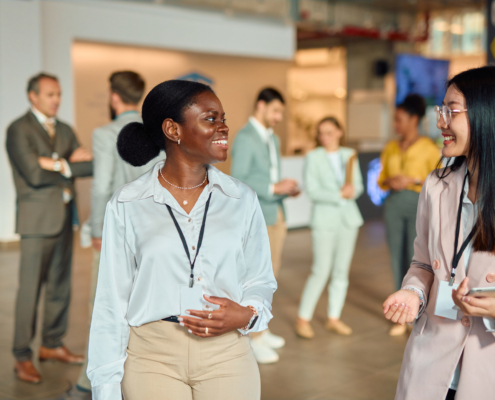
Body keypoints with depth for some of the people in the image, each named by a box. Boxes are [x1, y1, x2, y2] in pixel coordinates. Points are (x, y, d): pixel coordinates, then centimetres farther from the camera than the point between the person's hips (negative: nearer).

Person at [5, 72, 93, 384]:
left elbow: (91, 166, 4)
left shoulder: (64, 130, 15)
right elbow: (34, 174, -16)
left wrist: (60, 163, -12)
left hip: (65, 216, 7)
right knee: (30, 288, -4)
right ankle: (23, 357, 4)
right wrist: (71, 164, -5)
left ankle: (52, 345, 25)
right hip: (38, 218, -7)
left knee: (61, 285, 12)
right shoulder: (19, 130, -5)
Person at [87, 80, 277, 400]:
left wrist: (246, 315, -11)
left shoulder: (242, 199, 4)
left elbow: (261, 282, 11)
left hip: (227, 356, 2)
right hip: (152, 358, -1)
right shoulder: (127, 206, -2)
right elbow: (112, 302, 1)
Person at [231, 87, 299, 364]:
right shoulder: (245, 138, -11)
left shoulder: (273, 139, 16)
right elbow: (238, 181, -19)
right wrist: (273, 188, -24)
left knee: (272, 273, 12)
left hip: (276, 214, 9)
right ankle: (254, 337, 2)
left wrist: (287, 189, 3)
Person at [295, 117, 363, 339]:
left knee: (341, 270, 8)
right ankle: (303, 318, 4)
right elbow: (312, 191, -11)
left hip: (348, 218, 5)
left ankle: (334, 318, 19)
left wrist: (352, 190, -14)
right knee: (321, 270, -7)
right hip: (324, 219, -5)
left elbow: (359, 185, 8)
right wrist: (339, 195, -18)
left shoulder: (350, 155, 10)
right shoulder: (313, 157, -3)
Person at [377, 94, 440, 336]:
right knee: (398, 261, 5)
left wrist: (412, 180, -15)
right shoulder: (390, 148, 10)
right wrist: (389, 181, -7)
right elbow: (381, 180, 15)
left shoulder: (428, 148, -3)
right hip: (394, 206, 4)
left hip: (419, 205, -4)